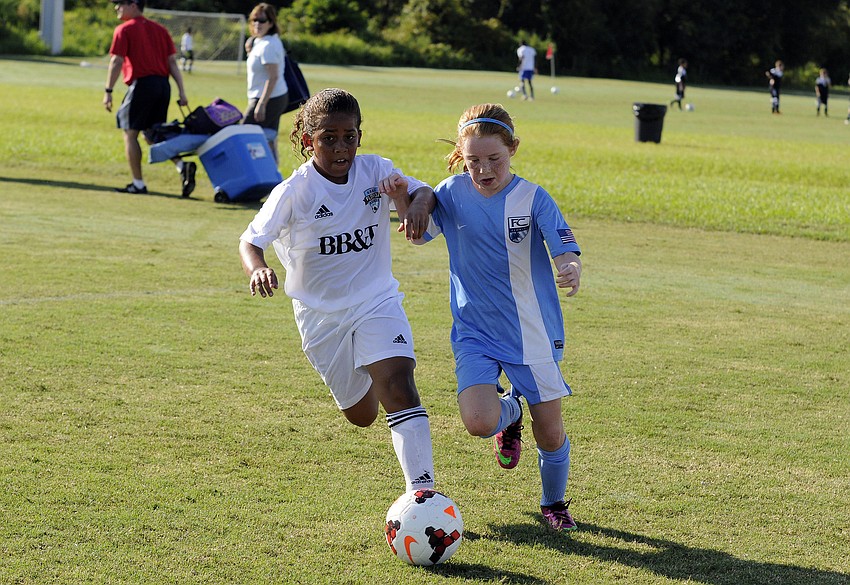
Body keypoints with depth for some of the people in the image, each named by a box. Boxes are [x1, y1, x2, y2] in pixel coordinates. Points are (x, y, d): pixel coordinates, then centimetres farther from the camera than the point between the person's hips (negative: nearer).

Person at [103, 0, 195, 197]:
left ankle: (138, 184, 2)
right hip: (163, 85, 7)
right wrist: (181, 92, 9)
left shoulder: (124, 30, -1)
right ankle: (182, 165, -6)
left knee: (130, 134, 4)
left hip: (141, 84, -7)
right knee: (151, 135, 15)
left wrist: (108, 91, -8)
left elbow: (116, 62, -9)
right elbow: (172, 62, 12)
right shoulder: (159, 29, 17)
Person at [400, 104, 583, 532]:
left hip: (533, 333, -1)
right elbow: (418, 236, 13)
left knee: (550, 434, 5)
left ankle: (554, 504, 37)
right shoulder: (452, 193, -3)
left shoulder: (533, 198, -11)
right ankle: (510, 412, 17)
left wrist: (571, 270, -42)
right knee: (479, 423, -22)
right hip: (475, 333, 1)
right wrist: (417, 203, -10)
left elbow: (566, 251, -18)